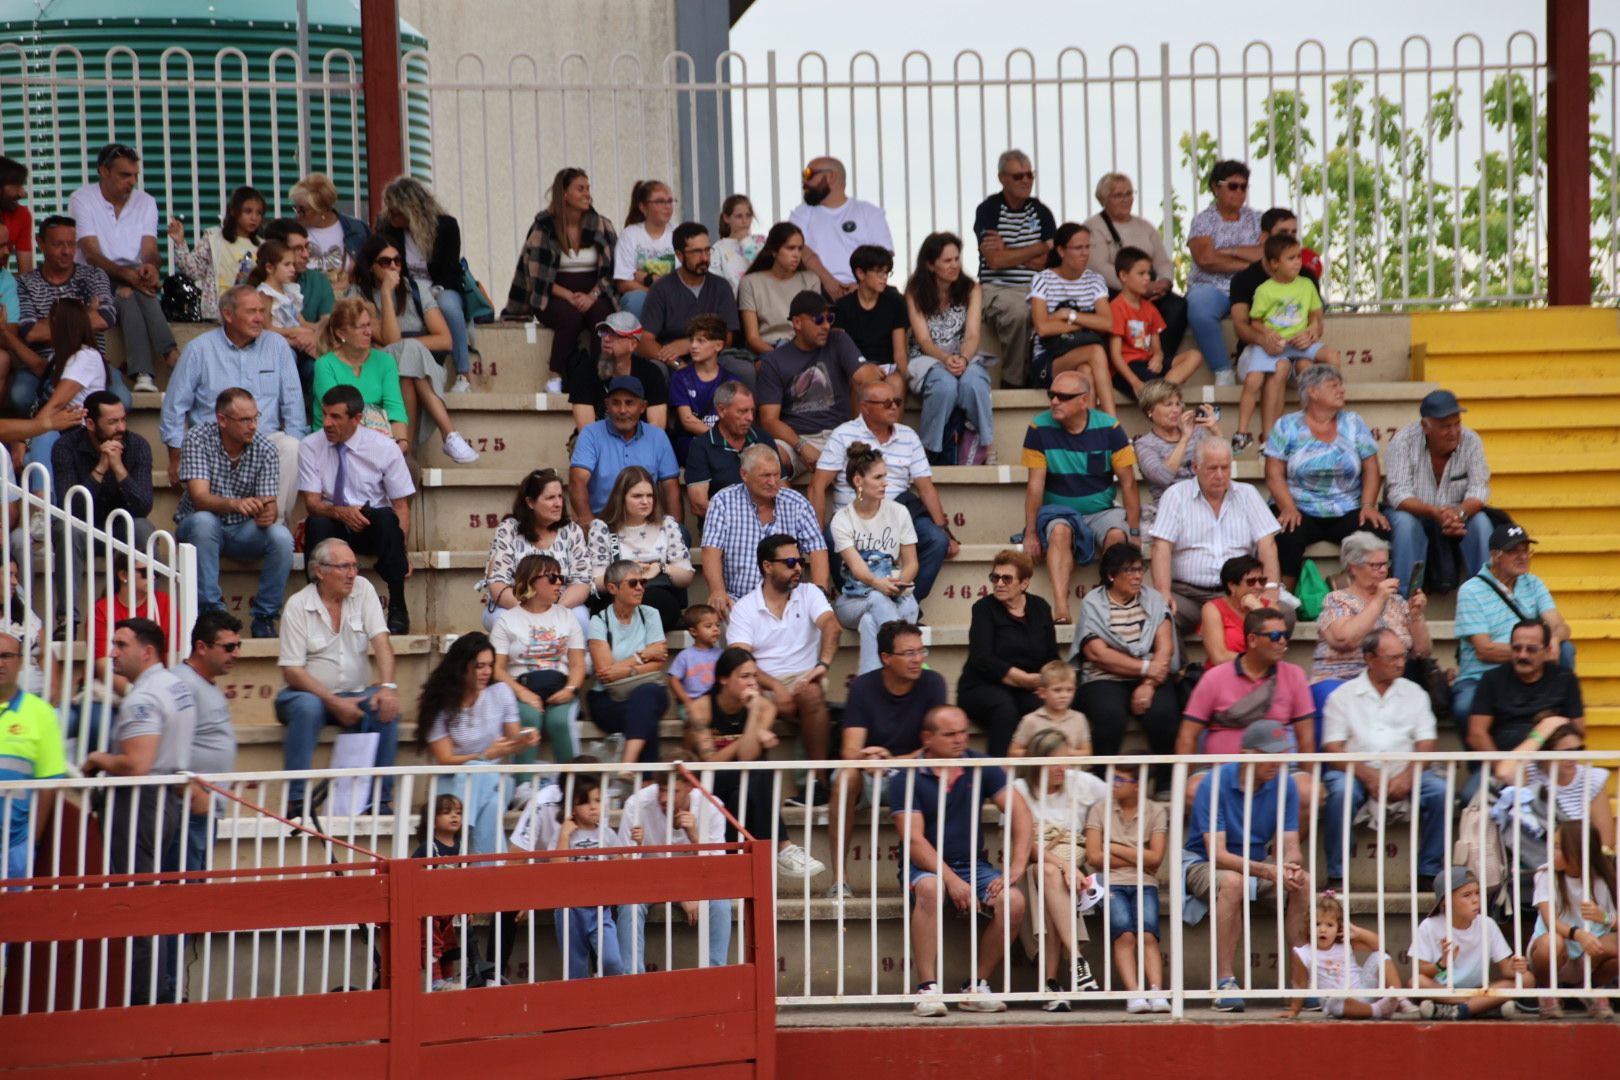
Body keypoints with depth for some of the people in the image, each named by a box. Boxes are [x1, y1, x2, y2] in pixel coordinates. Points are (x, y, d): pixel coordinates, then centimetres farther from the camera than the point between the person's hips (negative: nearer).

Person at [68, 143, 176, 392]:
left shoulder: (146, 202, 10)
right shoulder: (82, 200, -2)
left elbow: (150, 251, -1)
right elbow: (92, 254, -13)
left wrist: (150, 267, -28)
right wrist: (128, 275, -30)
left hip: (133, 277, 2)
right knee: (128, 297, -35)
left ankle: (142, 375, -48)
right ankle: (171, 354, -49)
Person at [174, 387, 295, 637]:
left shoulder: (264, 450, -7)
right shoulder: (197, 440, -15)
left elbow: (269, 505, -12)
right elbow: (200, 497, -26)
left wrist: (268, 514, -38)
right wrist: (234, 504, -46)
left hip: (243, 532, 2)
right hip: (197, 529, -2)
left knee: (281, 537, -27)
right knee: (204, 521, -36)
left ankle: (264, 617, -14)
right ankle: (211, 610, -32)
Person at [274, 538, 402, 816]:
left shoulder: (362, 589, 2)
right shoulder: (298, 605, -8)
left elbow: (380, 641, -7)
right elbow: (291, 670, -12)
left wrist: (387, 686, -24)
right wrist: (335, 702, -21)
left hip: (356, 693, 3)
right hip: (310, 692, -3)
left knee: (386, 707, -26)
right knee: (308, 707, -35)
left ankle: (379, 798, -19)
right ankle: (296, 800, -32)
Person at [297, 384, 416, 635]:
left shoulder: (384, 448, -6)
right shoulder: (310, 447, -3)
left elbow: (401, 505, -6)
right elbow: (312, 502, -8)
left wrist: (400, 549, -20)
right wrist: (340, 512, -30)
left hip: (373, 528, -1)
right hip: (334, 527, 1)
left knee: (386, 519, -35)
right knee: (316, 524, -33)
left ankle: (398, 608, -26)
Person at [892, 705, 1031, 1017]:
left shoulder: (981, 767, 3)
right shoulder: (907, 779, -7)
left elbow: (1019, 812, -2)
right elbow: (913, 840, -14)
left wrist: (1016, 868, -15)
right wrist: (952, 880, -25)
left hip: (973, 864, 3)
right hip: (926, 866, -3)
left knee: (1013, 901, -25)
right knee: (930, 890, -38)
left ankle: (977, 986, -10)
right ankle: (927, 988, -34)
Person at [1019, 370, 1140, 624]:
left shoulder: (1108, 428, -6)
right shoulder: (1040, 428, -6)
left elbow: (1128, 482, -4)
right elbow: (1035, 484, -8)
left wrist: (1134, 531, -10)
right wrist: (1030, 534, -12)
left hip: (1101, 511, 1)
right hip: (1059, 511, -1)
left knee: (1117, 535, -32)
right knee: (1060, 530, -35)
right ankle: (1061, 610, -47)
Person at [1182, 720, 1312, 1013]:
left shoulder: (1284, 786, -6)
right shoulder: (1215, 785, -20)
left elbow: (1290, 846, -7)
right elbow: (1217, 854, -26)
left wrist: (1291, 866, -33)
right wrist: (1266, 871, -40)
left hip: (1258, 862, 4)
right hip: (1204, 864, -4)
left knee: (1303, 882, -24)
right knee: (1233, 882, -38)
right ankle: (1224, 980, -34)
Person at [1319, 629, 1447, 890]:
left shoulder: (1414, 693, 16)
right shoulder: (1343, 696, 8)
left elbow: (1426, 744, 7)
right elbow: (1332, 749, -2)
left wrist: (1407, 777, -13)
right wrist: (1367, 775, -19)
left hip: (1404, 773, 2)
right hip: (1356, 772, -2)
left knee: (1440, 790, -25)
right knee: (1340, 791, -34)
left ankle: (1429, 874, -16)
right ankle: (1337, 876, -27)